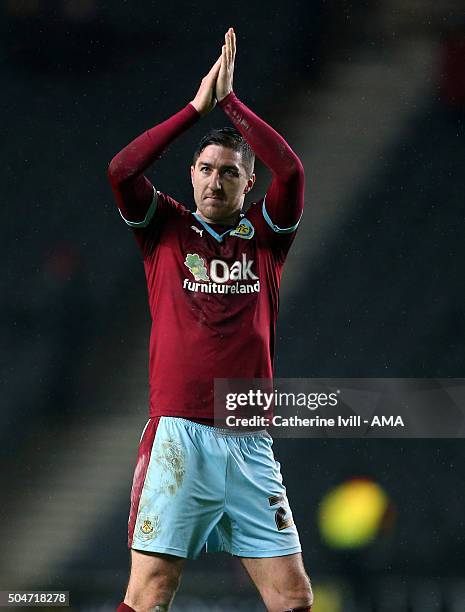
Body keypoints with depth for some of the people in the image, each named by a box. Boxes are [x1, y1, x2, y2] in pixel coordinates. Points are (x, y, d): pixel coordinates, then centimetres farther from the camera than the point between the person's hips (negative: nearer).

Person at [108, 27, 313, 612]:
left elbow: (291, 171, -4)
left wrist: (230, 100, -1)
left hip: (250, 443, 2)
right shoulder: (167, 229, 10)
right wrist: (197, 107, -3)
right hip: (176, 435, -2)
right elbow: (121, 170, -6)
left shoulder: (264, 236, 13)